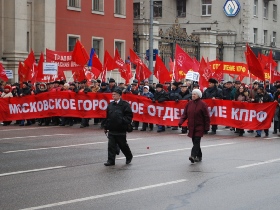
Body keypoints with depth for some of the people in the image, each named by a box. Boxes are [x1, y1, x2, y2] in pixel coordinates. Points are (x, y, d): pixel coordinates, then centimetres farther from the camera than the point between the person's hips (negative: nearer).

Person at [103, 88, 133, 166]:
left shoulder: (125, 105, -7)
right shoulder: (110, 105, 11)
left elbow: (129, 116, -9)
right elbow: (107, 117, 17)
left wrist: (122, 120, -22)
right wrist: (105, 127, 15)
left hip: (121, 130, -5)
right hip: (111, 130, 5)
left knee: (123, 145, 9)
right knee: (111, 146, 0)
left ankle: (129, 157, 31)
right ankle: (111, 160, 3)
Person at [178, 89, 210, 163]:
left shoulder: (202, 104, -7)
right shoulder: (189, 103, 8)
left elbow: (206, 116, -6)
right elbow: (185, 114, 9)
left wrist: (207, 127, -8)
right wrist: (181, 122, -8)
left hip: (199, 127, -5)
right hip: (191, 126, 5)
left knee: (196, 141, -14)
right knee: (195, 142, 9)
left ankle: (193, 155, -24)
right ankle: (199, 156, 21)